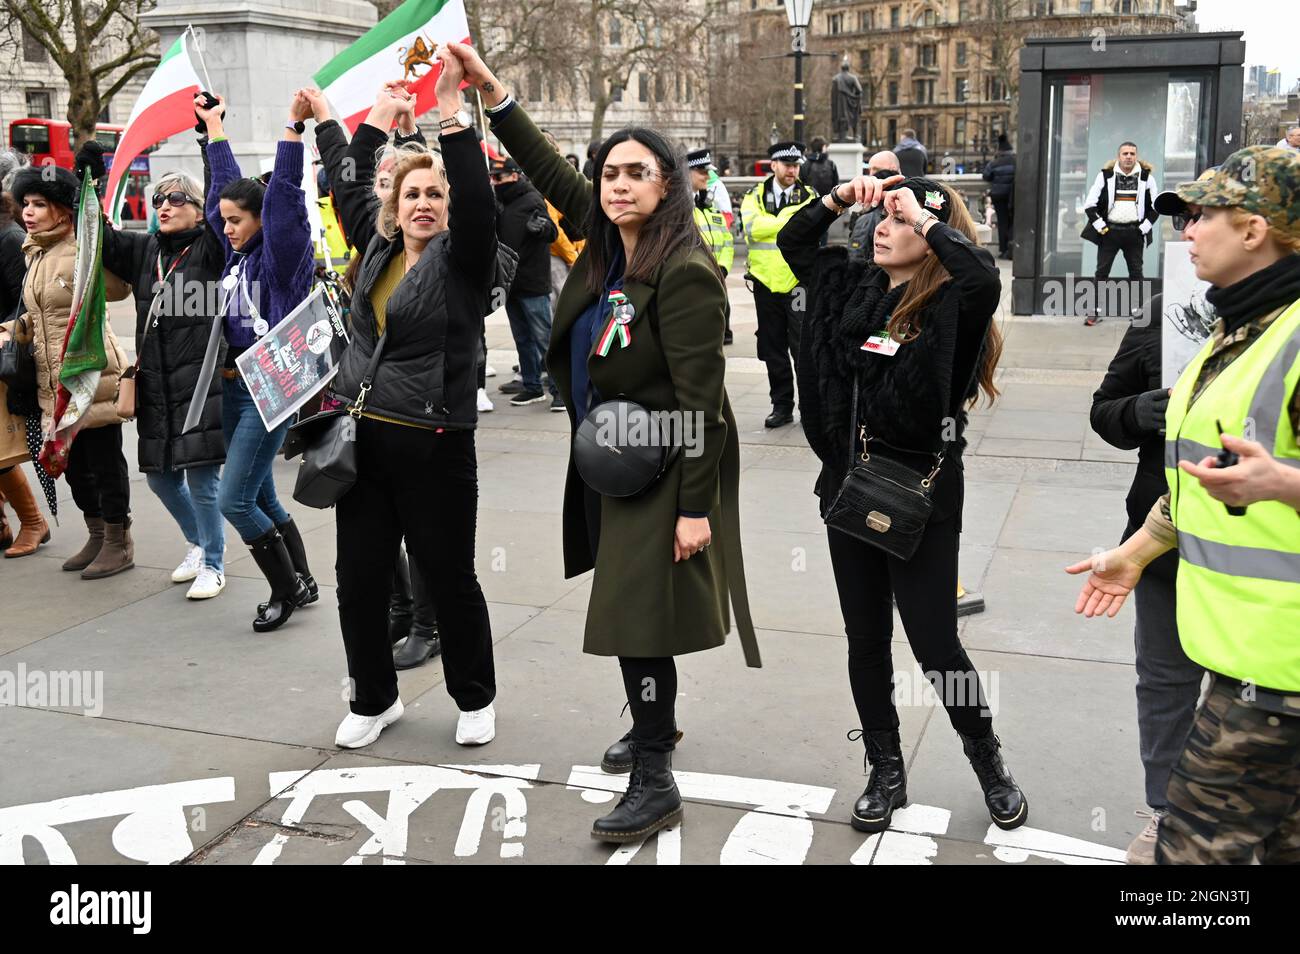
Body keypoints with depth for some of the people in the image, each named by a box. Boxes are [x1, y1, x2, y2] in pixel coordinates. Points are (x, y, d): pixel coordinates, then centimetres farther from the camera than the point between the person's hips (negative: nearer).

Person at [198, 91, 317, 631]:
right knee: (260, 498, 13)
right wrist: (215, 129, 29)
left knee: (234, 499, -9)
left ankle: (285, 591, 7)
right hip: (234, 385, 9)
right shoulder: (238, 254, 11)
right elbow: (226, 187, 22)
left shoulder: (279, 256, -10)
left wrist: (294, 129, -25)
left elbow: (282, 198, -22)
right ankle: (302, 582, 26)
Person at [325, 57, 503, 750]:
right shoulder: (377, 247, 11)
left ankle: (475, 699, 26)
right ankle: (373, 700, 29)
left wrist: (451, 110, -24)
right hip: (361, 438, 5)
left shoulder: (462, 258, -4)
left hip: (433, 445, -5)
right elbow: (347, 189, 22)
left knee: (449, 580, 6)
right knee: (358, 582, 10)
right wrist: (381, 114, 17)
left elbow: (478, 201, -21)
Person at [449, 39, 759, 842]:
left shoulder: (684, 272, -20)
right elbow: (551, 173, 14)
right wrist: (490, 88, 9)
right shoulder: (608, 245, 2)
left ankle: (655, 783, 6)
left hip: (661, 470, -8)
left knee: (638, 610, -6)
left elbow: (700, 399, -22)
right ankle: (656, 726, 40)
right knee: (628, 604, 19)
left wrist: (694, 507, -22)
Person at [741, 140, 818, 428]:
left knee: (803, 347, -4)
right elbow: (753, 227, -14)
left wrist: (772, 225, -18)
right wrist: (790, 218, -15)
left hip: (798, 282, -2)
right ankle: (782, 406, 19)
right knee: (773, 349, 9)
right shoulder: (755, 196, 6)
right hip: (766, 282, 2)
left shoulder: (808, 197, 4)